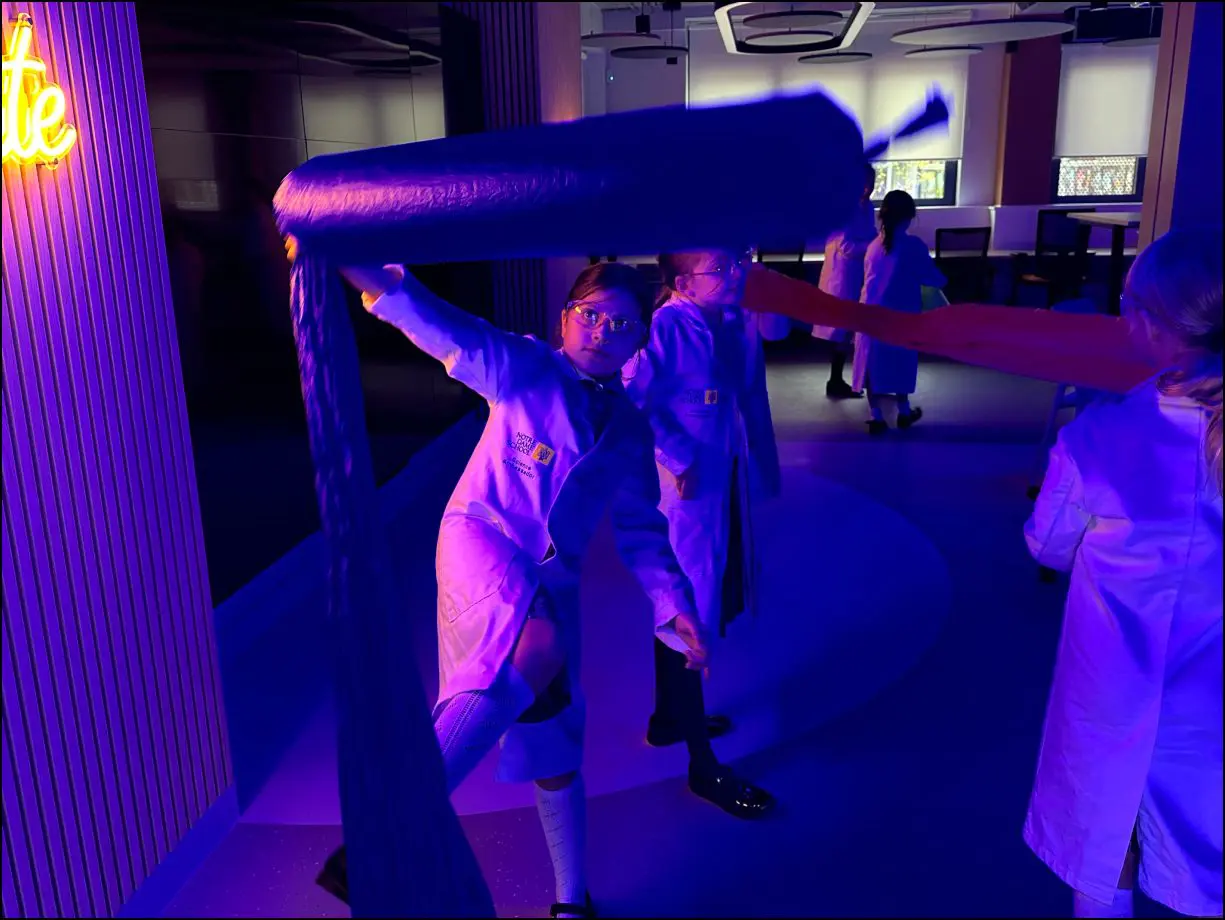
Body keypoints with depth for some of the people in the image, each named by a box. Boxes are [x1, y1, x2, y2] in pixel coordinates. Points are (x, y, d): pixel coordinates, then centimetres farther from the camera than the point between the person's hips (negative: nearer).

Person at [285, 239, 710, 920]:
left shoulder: (632, 431, 13)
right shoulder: (525, 370, -1)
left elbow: (642, 532, 16)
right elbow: (449, 332, -19)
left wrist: (675, 607, 4)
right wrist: (376, 279, -36)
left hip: (550, 581, 5)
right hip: (480, 539, -5)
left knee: (555, 746, 10)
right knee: (540, 651, -36)